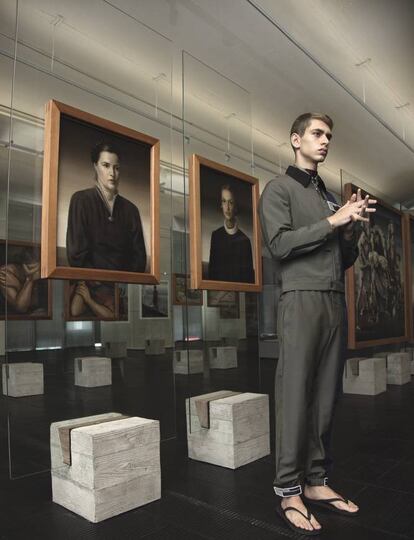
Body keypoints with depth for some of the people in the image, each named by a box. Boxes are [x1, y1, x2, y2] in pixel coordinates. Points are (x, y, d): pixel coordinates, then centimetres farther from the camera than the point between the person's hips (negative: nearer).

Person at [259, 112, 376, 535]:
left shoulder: (330, 197, 22)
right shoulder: (280, 189, 5)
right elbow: (279, 244, -11)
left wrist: (351, 230, 2)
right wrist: (333, 221, -10)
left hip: (335, 303, 6)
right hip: (302, 300, -6)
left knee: (325, 398, 6)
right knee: (296, 396, -4)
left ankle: (316, 482, 17)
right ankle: (289, 492, 5)